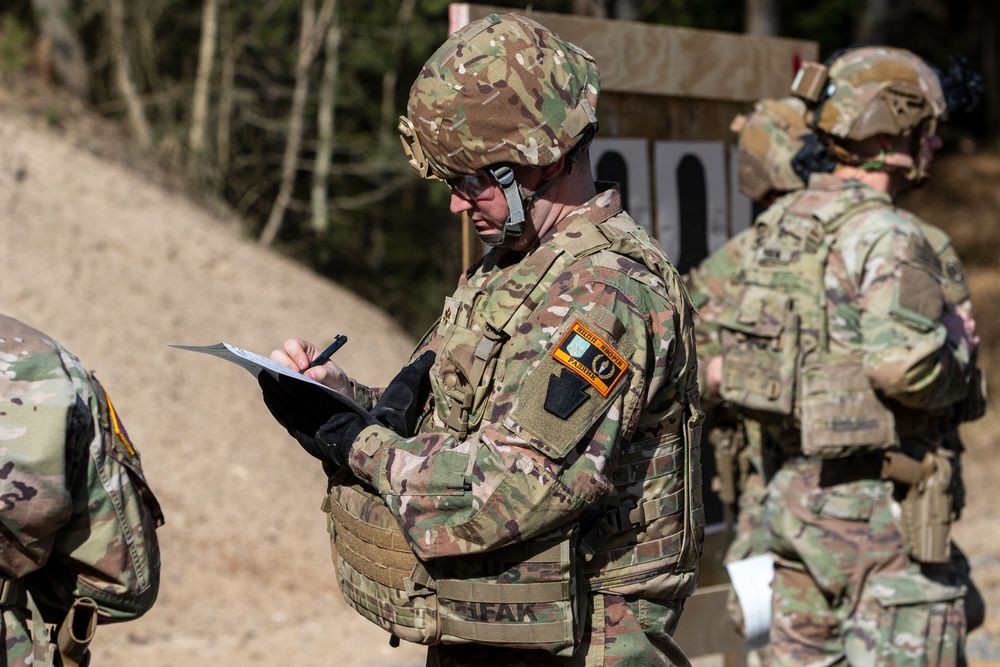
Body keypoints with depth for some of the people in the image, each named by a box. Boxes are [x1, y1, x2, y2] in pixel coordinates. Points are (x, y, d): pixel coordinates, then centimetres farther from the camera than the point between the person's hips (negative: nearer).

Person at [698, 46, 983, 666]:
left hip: (799, 492, 9)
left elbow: (734, 357, 14)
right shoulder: (886, 234, -16)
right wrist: (957, 341, -10)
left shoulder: (782, 224, 10)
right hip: (877, 507, -9)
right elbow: (904, 364, -29)